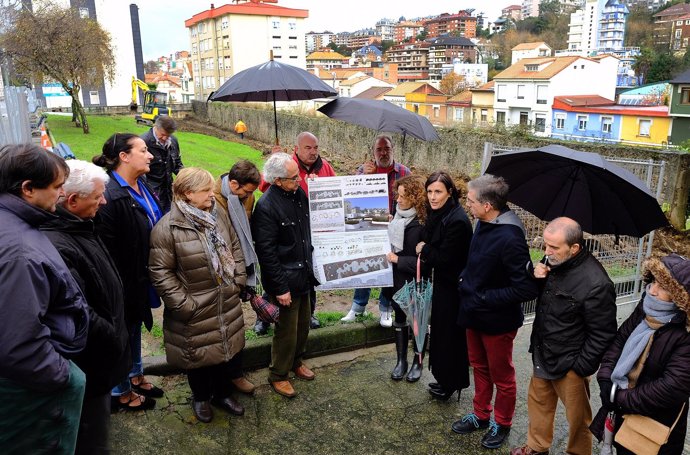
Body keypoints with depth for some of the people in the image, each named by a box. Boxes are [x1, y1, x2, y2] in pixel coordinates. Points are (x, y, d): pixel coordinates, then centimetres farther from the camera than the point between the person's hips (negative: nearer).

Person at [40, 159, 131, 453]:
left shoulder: (77, 227, 2)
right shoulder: (55, 246, -32)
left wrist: (115, 336, 13)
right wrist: (113, 340, -16)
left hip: (99, 354, 10)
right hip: (90, 364, -10)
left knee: (96, 424, 29)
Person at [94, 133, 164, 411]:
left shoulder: (141, 187, 1)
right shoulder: (110, 196, -27)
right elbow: (107, 250, -27)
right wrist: (120, 289, -21)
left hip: (141, 279, 8)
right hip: (124, 283, -8)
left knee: (135, 328, 25)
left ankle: (135, 377, 47)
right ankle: (120, 393, 34)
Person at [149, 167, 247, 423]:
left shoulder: (218, 215, 0)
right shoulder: (167, 228, -18)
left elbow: (235, 248, 10)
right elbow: (160, 272, -16)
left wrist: (238, 281, 4)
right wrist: (183, 304, -17)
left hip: (227, 303, 6)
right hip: (195, 310, -5)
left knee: (229, 349, 18)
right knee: (199, 355, 13)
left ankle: (222, 394, 42)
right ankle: (201, 398, 41)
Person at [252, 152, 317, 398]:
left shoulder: (299, 194, 1)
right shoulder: (266, 206, -22)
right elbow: (266, 252, -20)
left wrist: (312, 265, 15)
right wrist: (280, 287, -18)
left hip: (304, 274, 7)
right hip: (285, 279, -7)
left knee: (303, 325, 21)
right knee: (287, 330, 6)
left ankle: (296, 361, 45)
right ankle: (278, 375, 28)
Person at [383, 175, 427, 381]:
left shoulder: (421, 224, -19)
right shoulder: (398, 216, 0)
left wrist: (398, 259, -20)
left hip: (414, 283, -6)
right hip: (397, 279, 6)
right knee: (400, 318, 16)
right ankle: (401, 360, 30)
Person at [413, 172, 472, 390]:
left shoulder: (457, 220, -24)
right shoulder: (438, 214, 4)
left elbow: (444, 258, -23)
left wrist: (424, 250, -9)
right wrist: (426, 252, -4)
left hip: (453, 287, -9)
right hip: (443, 282, 9)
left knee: (449, 334, 6)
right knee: (441, 331, 19)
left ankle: (450, 383, 24)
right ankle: (444, 379, 35)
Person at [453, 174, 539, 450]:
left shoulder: (509, 239, -30)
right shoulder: (482, 224, -5)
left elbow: (527, 289, -28)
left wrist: (484, 298, -25)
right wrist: (466, 278, 1)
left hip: (497, 321, -8)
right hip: (474, 314, 8)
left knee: (501, 376, 16)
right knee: (479, 368, 24)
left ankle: (502, 424, 38)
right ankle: (481, 415, 45)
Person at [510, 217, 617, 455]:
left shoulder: (596, 284, -28)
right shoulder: (552, 261, -6)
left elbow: (602, 335, -20)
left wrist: (581, 367, -15)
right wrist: (536, 278, -10)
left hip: (569, 364, -7)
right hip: (542, 354, 8)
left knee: (577, 417, 14)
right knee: (537, 402, 24)